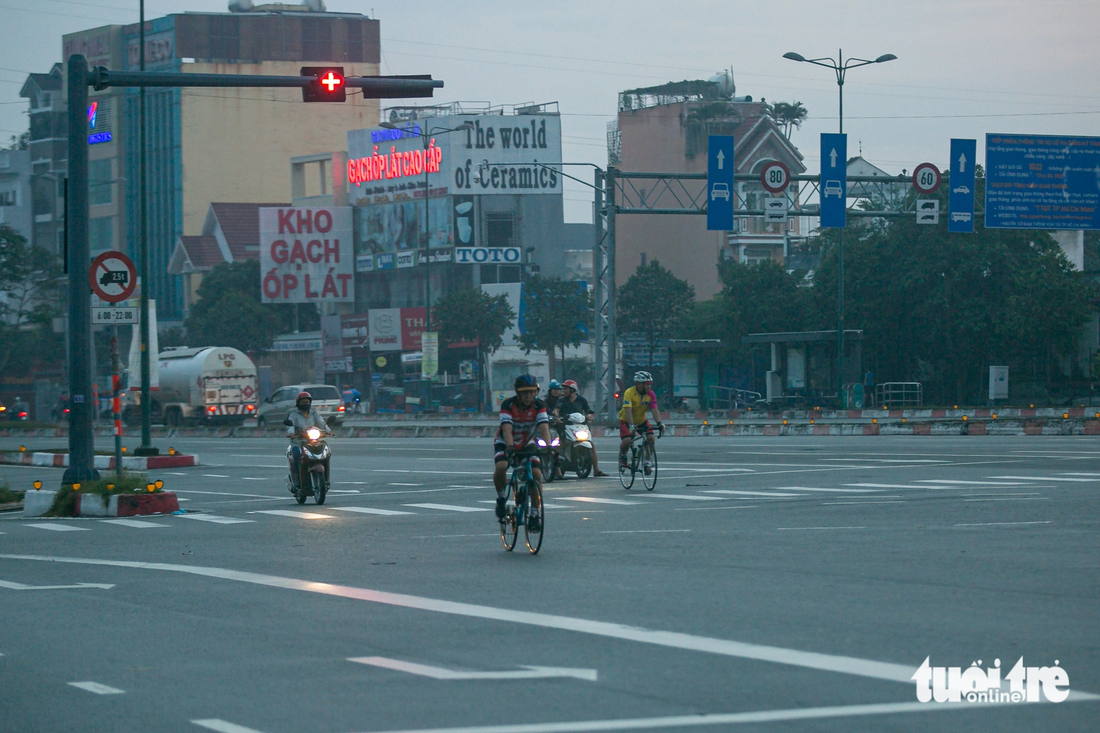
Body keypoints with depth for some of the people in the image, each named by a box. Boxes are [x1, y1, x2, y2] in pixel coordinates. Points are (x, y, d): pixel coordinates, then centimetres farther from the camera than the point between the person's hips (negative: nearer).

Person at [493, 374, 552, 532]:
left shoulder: (539, 406, -18)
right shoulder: (508, 405, -25)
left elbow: (544, 427, -30)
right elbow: (507, 429, -37)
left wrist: (548, 446, -48)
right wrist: (510, 447, -54)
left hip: (527, 444, 2)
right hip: (505, 443, -2)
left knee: (536, 473, -18)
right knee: (501, 467, -31)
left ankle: (535, 515, -9)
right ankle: (501, 498, -3)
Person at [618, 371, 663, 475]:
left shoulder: (650, 394, -14)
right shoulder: (629, 393, -27)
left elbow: (655, 410, -20)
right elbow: (628, 411, -36)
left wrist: (659, 423, -37)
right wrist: (631, 425, -49)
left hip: (641, 420, 4)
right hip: (626, 421, -4)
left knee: (651, 438, -19)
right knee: (627, 440, -24)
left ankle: (647, 462, -1)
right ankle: (622, 456, 9)